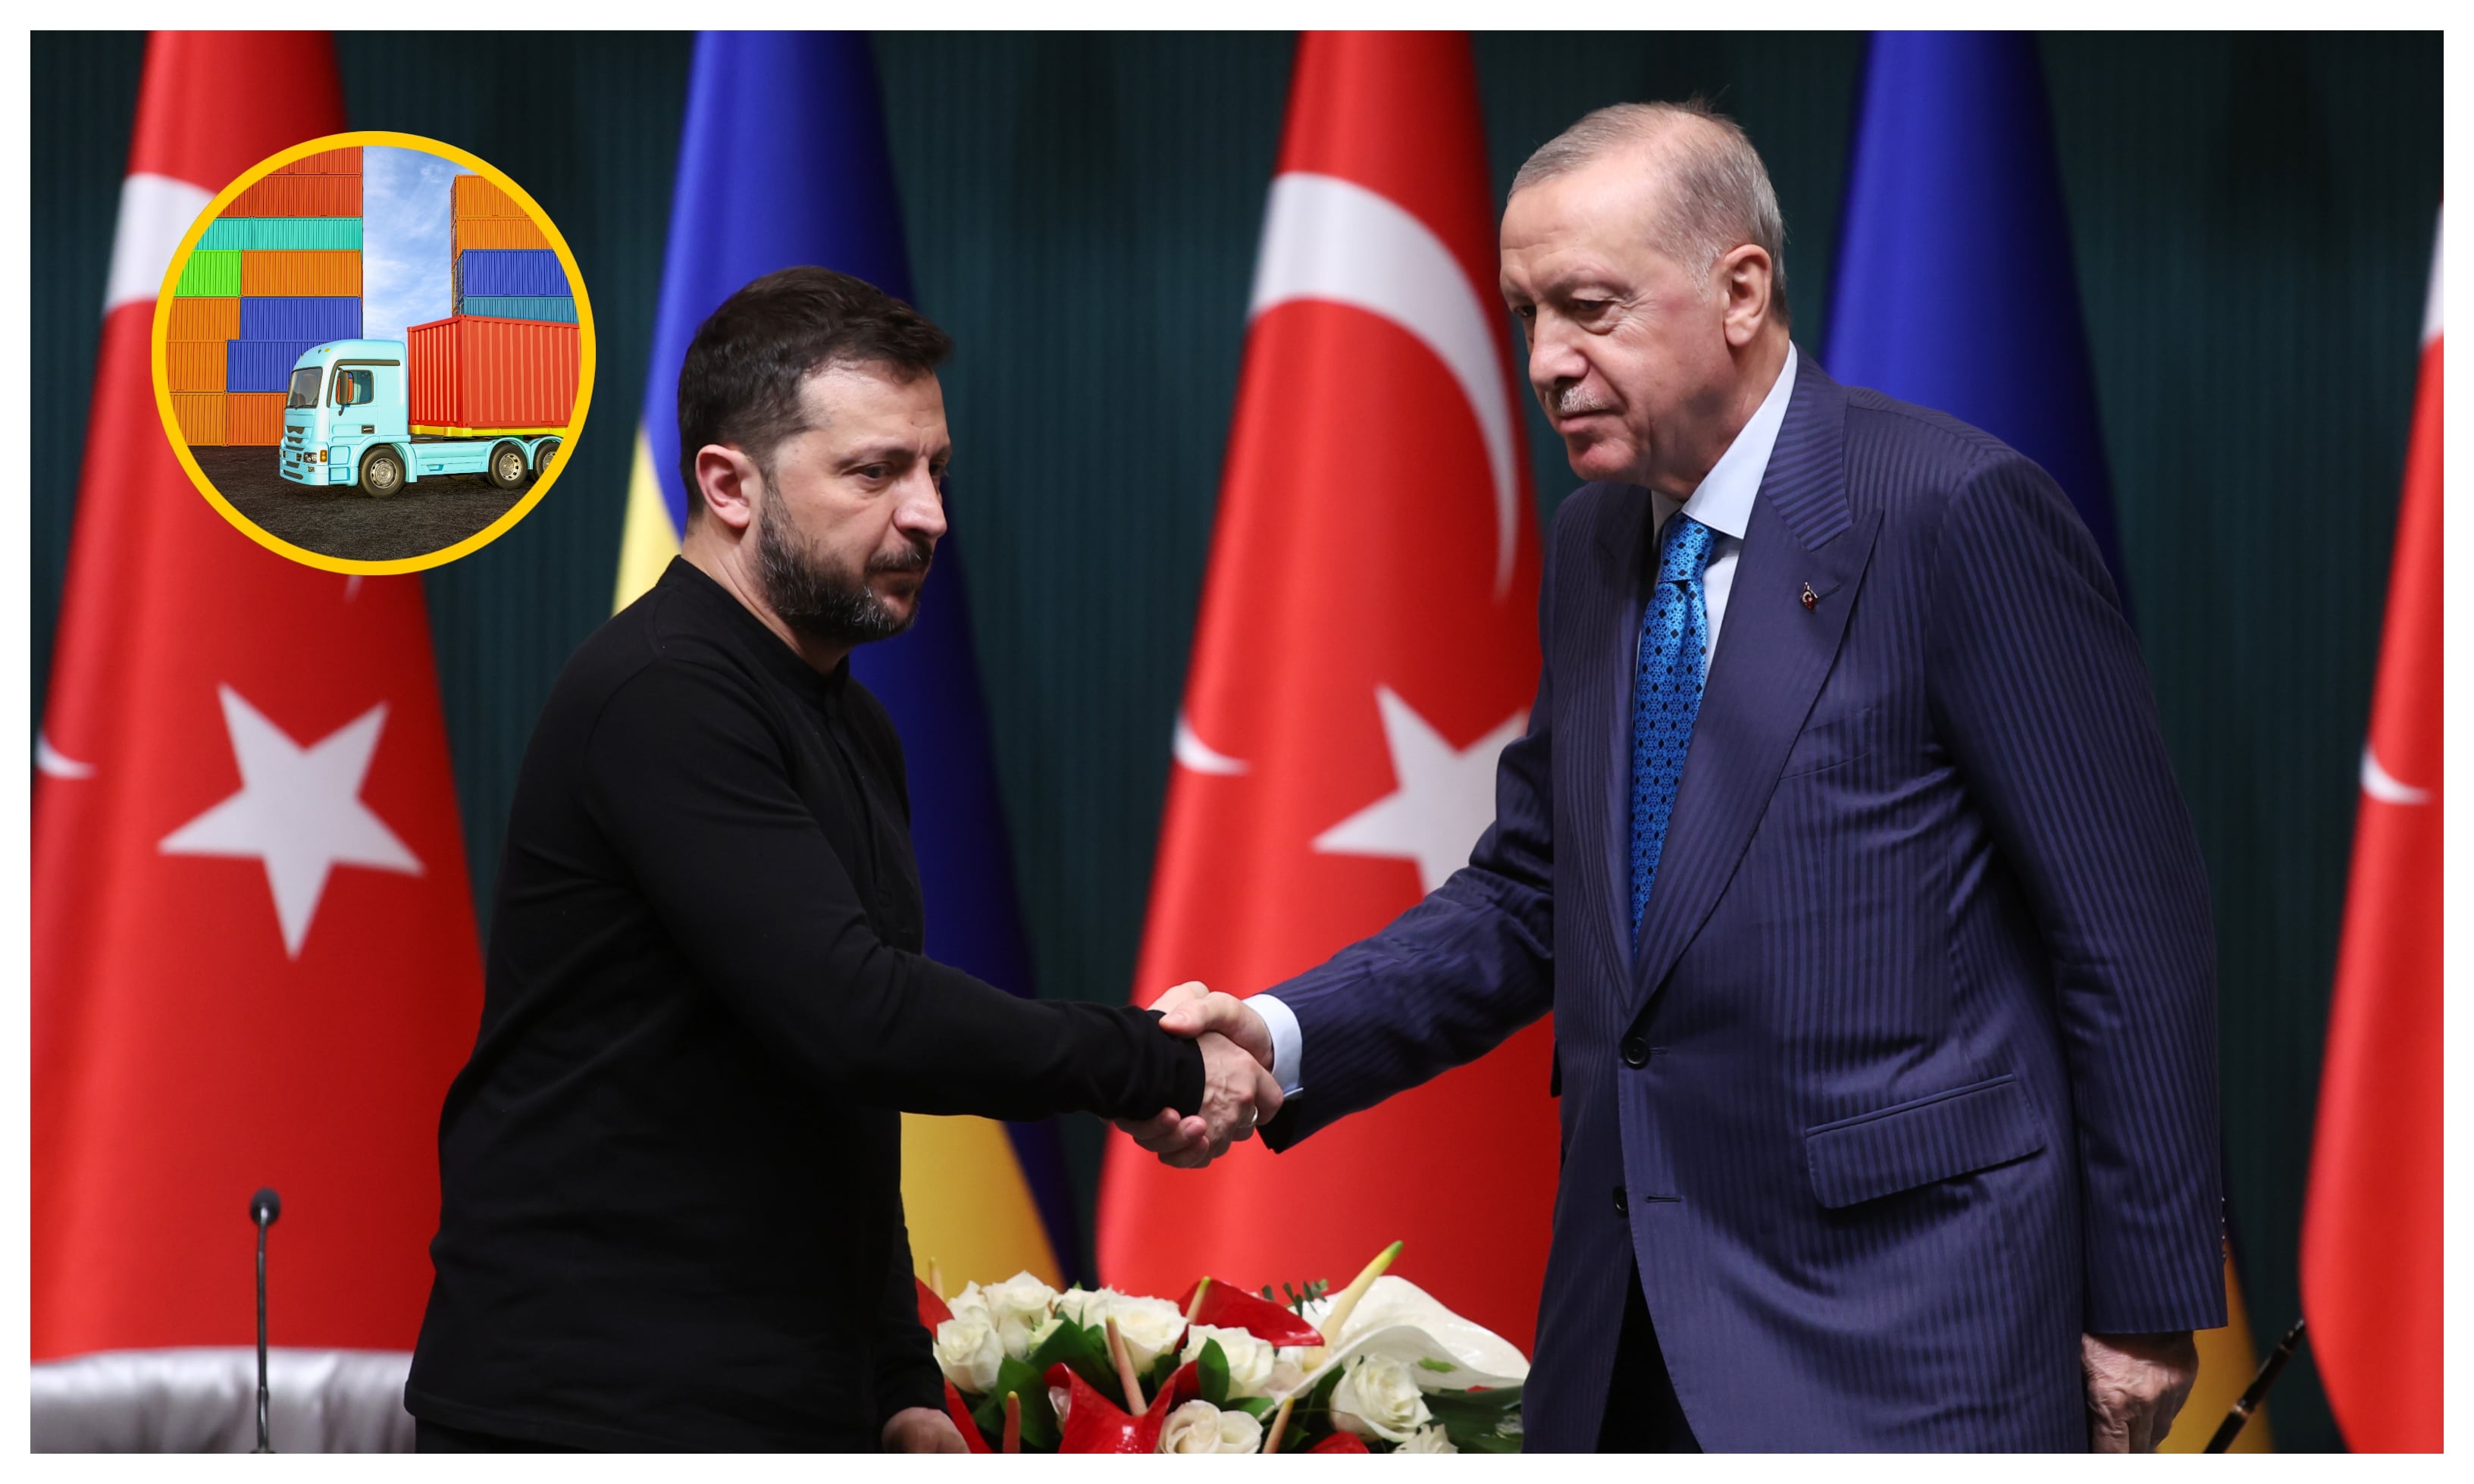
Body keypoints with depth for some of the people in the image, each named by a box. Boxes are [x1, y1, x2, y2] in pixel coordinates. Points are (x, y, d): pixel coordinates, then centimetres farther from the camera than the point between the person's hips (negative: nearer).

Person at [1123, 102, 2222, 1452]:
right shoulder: (1592, 544, 12)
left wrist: (2145, 1308, -9)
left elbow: (2130, 928, -10)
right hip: (1633, 1329, 7)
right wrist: (1281, 1040, -2)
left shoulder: (1953, 511, -12)